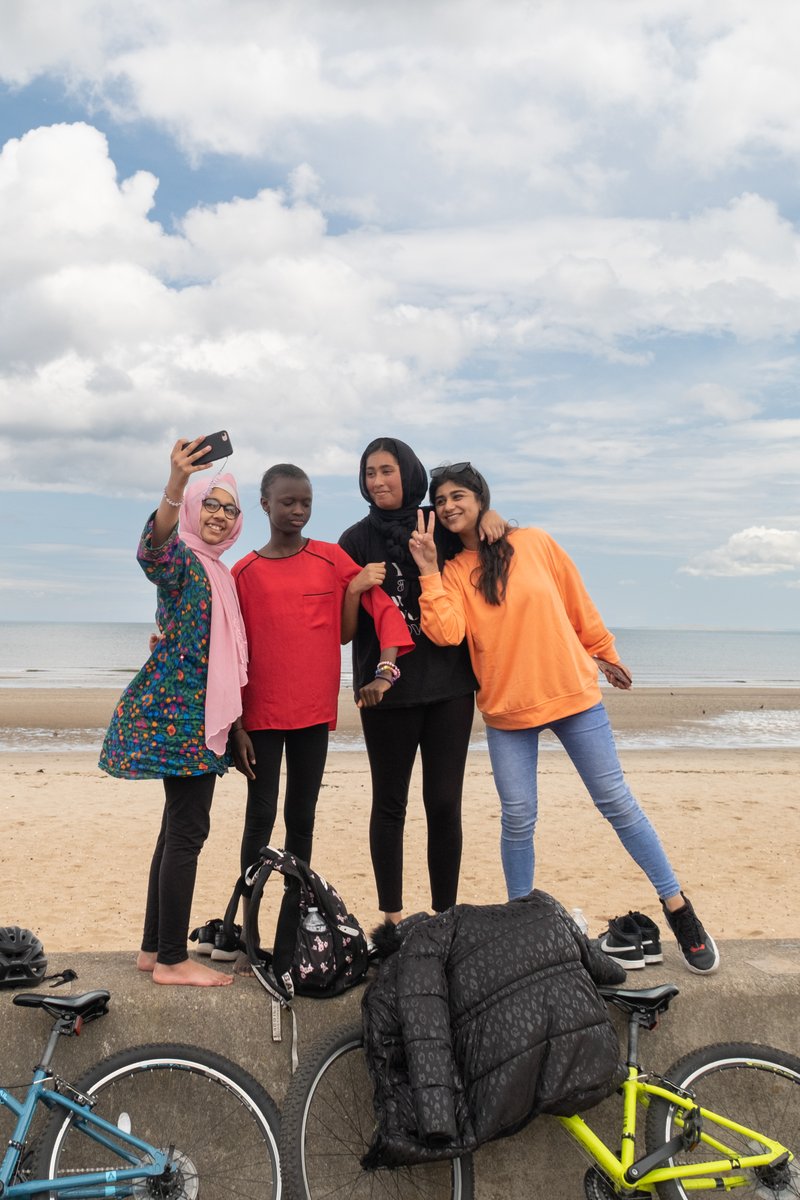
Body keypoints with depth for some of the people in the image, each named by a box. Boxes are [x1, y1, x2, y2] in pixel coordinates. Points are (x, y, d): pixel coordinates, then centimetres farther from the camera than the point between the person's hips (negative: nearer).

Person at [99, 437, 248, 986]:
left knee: (181, 826, 12)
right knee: (187, 828, -8)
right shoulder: (181, 560, -9)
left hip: (198, 713, 9)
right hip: (178, 711, -9)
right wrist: (177, 483, -50)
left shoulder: (217, 572, 18)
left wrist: (231, 721, 23)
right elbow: (152, 549, -35)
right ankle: (172, 960, -1)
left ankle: (156, 948, 21)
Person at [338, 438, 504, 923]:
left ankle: (446, 915, 11)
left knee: (445, 804, 2)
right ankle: (392, 917, 15)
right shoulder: (357, 539, 3)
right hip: (387, 688, -1)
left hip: (449, 684, 1)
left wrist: (490, 515, 1)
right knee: (390, 804, 5)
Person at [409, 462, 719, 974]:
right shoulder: (451, 572, 0)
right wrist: (428, 570, -17)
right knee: (518, 819, 3)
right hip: (506, 710, 1)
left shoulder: (535, 544, -3)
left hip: (573, 693, -1)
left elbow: (579, 606, 7)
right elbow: (446, 633, -17)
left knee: (617, 802, 4)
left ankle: (677, 907, 16)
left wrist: (604, 654, 15)